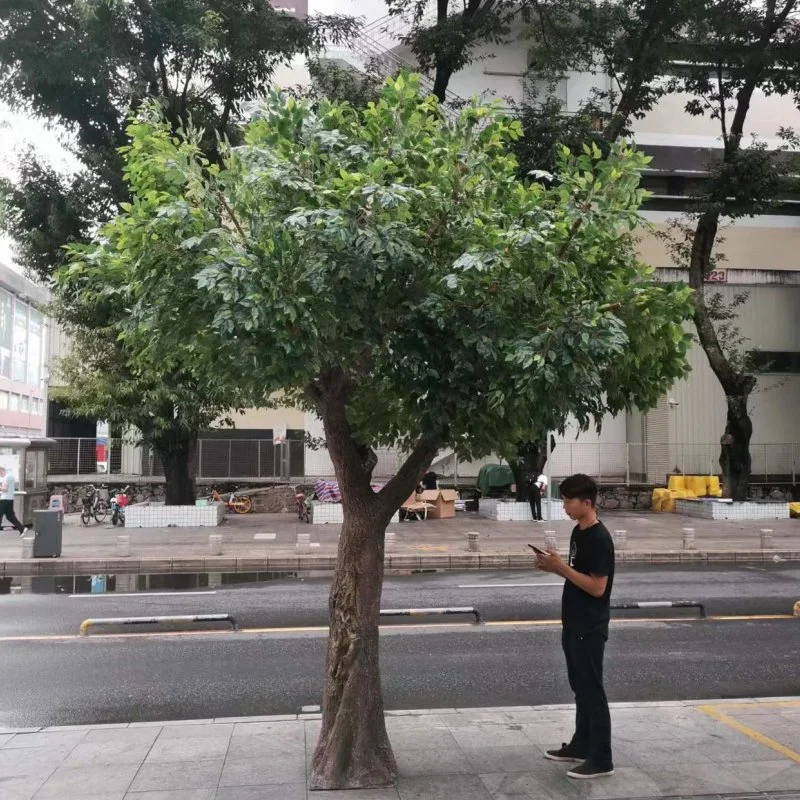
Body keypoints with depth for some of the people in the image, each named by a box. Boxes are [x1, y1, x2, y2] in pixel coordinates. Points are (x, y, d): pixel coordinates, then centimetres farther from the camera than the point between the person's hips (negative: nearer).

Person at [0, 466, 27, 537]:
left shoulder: (6, 477, -13)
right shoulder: (11, 476, 16)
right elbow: (15, 487, 24)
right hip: (11, 498, 9)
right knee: (10, 516, 10)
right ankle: (22, 528, 2)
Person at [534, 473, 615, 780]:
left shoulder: (599, 539, -20)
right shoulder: (578, 532, 9)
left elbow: (597, 587, -22)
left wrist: (561, 567, -21)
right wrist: (553, 566, 1)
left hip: (590, 629, -9)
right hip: (574, 625, 9)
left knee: (592, 691, -1)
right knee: (579, 688, 18)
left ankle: (601, 760, 8)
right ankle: (581, 745, 30)